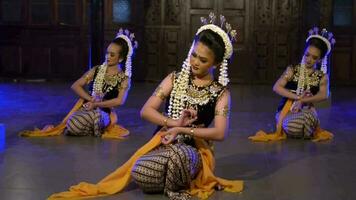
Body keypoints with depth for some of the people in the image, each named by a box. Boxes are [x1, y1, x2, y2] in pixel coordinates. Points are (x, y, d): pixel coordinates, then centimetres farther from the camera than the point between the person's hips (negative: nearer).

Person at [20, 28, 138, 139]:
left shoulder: (124, 79, 0)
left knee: (75, 124, -36)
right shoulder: (96, 71, 10)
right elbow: (75, 86, 6)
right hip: (86, 108, 2)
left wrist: (96, 104, -15)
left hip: (104, 113, -2)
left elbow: (120, 101, -16)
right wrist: (90, 99, -10)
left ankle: (62, 128, -4)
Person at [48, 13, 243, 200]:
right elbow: (146, 111, 1)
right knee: (140, 173, -34)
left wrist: (182, 130, -14)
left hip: (195, 149, -1)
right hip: (163, 143, 2)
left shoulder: (221, 92, 2)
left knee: (177, 155, -42)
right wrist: (174, 122, -13)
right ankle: (176, 178, -4)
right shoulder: (175, 79, 8)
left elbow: (219, 133, -9)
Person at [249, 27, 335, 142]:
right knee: (293, 127, -36)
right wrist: (297, 97, -16)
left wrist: (302, 101, -22)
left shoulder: (322, 77, 7)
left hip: (306, 111, 2)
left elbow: (323, 95, -11)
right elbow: (276, 87, -8)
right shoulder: (292, 70, 3)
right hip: (288, 110, -2)